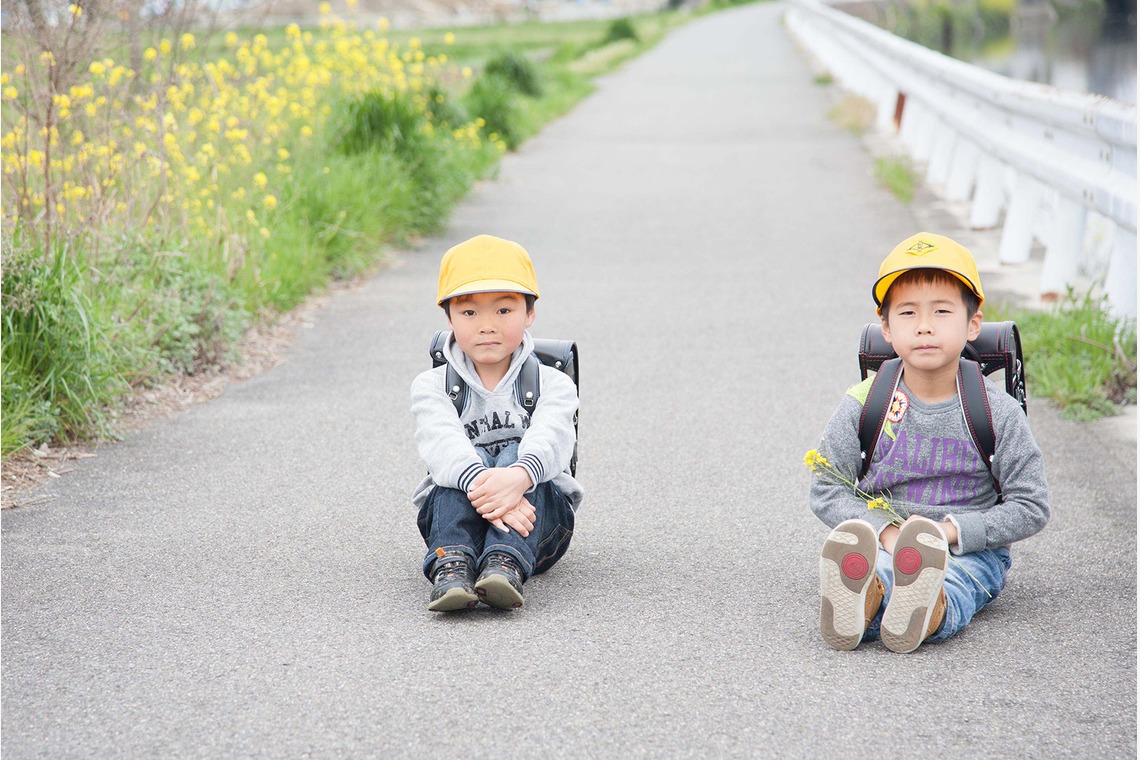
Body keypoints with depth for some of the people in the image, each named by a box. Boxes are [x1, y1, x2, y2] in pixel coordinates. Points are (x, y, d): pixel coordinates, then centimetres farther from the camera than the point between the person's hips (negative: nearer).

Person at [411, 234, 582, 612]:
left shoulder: (553, 385, 4)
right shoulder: (431, 386, 5)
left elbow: (549, 439, -20)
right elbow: (442, 441, -18)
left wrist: (516, 478, -45)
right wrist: (481, 484, -43)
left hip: (539, 525, 0)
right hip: (453, 510, 0)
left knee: (514, 457, -27)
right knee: (471, 463, -27)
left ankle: (506, 563, -50)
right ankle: (451, 564, -50)